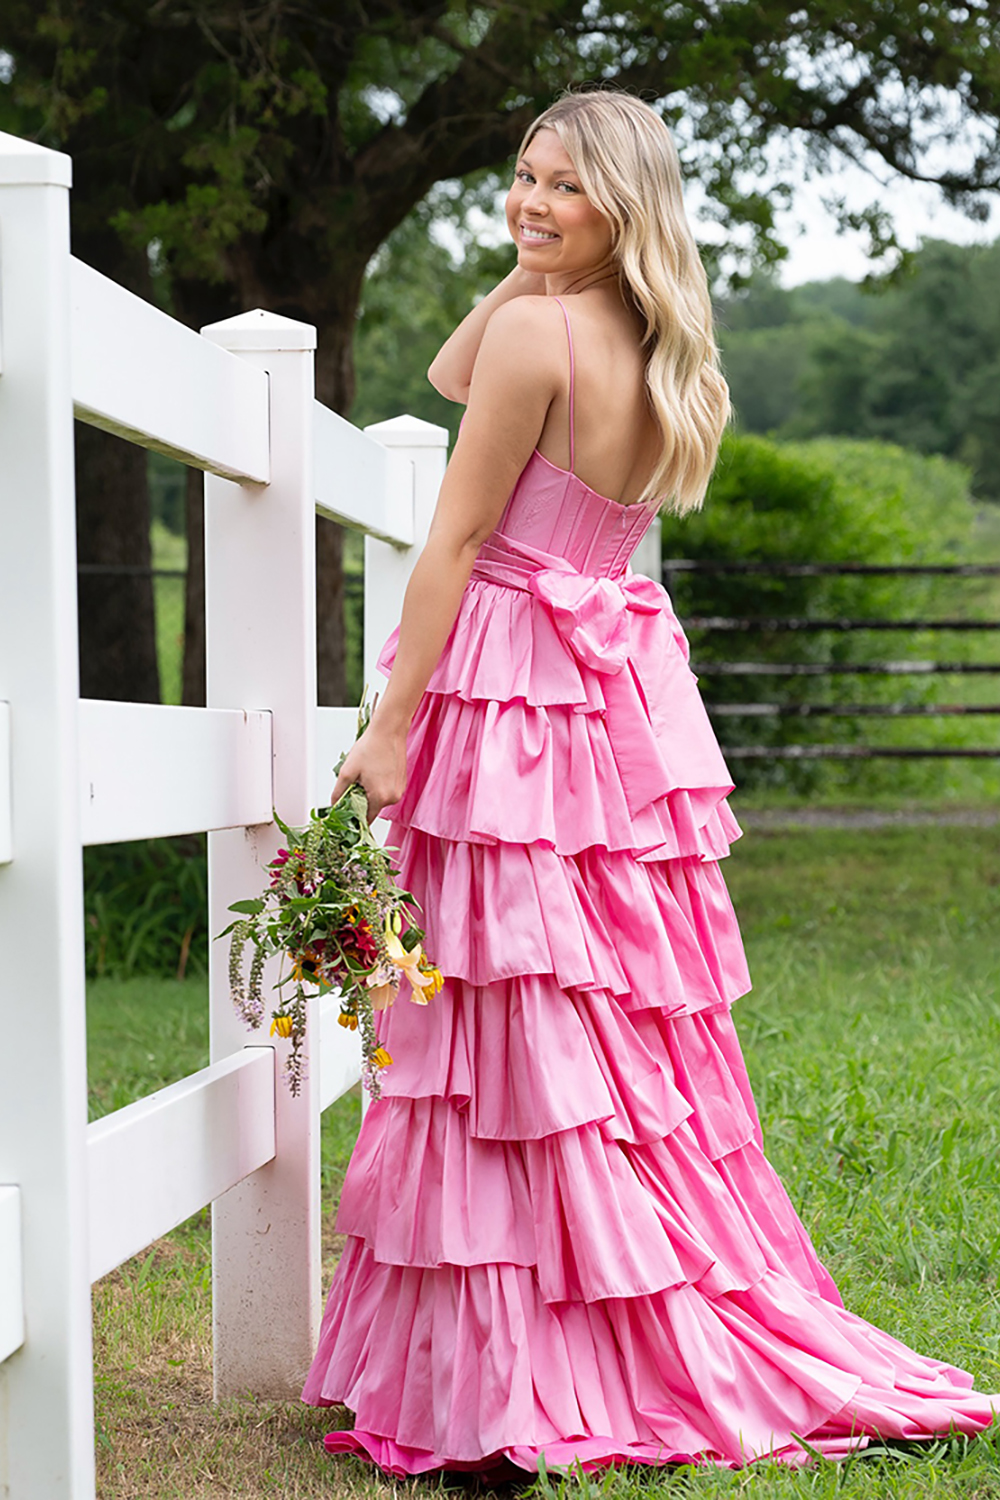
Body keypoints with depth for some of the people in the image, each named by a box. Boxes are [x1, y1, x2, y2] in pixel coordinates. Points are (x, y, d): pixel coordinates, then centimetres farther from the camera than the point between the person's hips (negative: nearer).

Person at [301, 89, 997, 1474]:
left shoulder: (536, 334, -13)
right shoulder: (666, 360, 11)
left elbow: (456, 544, -14)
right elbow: (451, 377, 24)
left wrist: (389, 726, -12)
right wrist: (528, 266, 10)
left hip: (510, 686, -8)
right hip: (622, 685, 8)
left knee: (516, 1037, -5)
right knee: (636, 1027, 13)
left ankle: (517, 1384, 0)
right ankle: (682, 1347, 21)